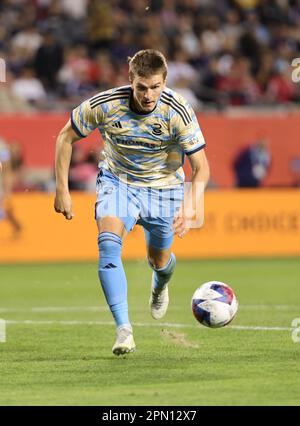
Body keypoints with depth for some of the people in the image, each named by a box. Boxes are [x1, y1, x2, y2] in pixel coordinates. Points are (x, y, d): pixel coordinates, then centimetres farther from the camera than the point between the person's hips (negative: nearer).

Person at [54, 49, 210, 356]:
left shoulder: (177, 112, -26)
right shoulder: (104, 105, -24)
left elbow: (201, 167, -22)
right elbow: (66, 138, -7)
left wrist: (190, 205, -40)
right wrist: (62, 190, -9)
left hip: (163, 187, 0)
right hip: (117, 181, 0)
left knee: (159, 260, 14)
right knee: (108, 242, -27)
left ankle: (160, 284, 56)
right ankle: (124, 330, -29)